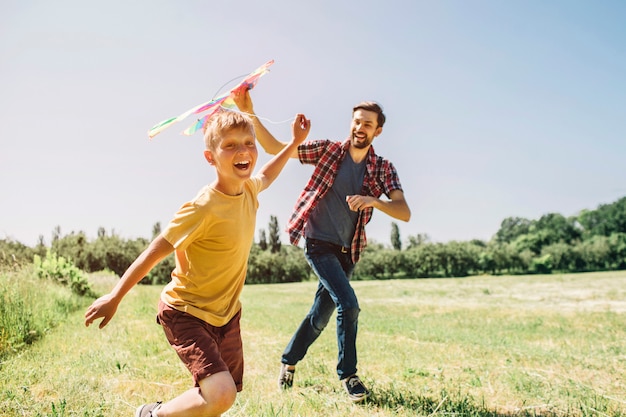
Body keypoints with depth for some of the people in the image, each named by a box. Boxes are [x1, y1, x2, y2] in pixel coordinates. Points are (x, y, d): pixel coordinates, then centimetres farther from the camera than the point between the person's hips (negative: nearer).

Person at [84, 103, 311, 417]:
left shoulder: (248, 190, -3)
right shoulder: (204, 208, -26)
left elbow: (264, 177, 23)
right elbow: (156, 251, -19)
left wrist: (294, 142, 23)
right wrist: (114, 297, -14)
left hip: (226, 312, 8)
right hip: (187, 313, -7)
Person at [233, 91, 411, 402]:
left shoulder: (383, 169, 1)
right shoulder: (328, 150, -3)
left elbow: (404, 212, -10)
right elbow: (274, 148, -4)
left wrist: (374, 201, -30)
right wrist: (249, 113, -15)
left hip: (347, 252, 4)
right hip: (319, 244, -3)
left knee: (321, 315, 12)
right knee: (348, 303, -17)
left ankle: (288, 361, 36)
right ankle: (347, 373, 4)